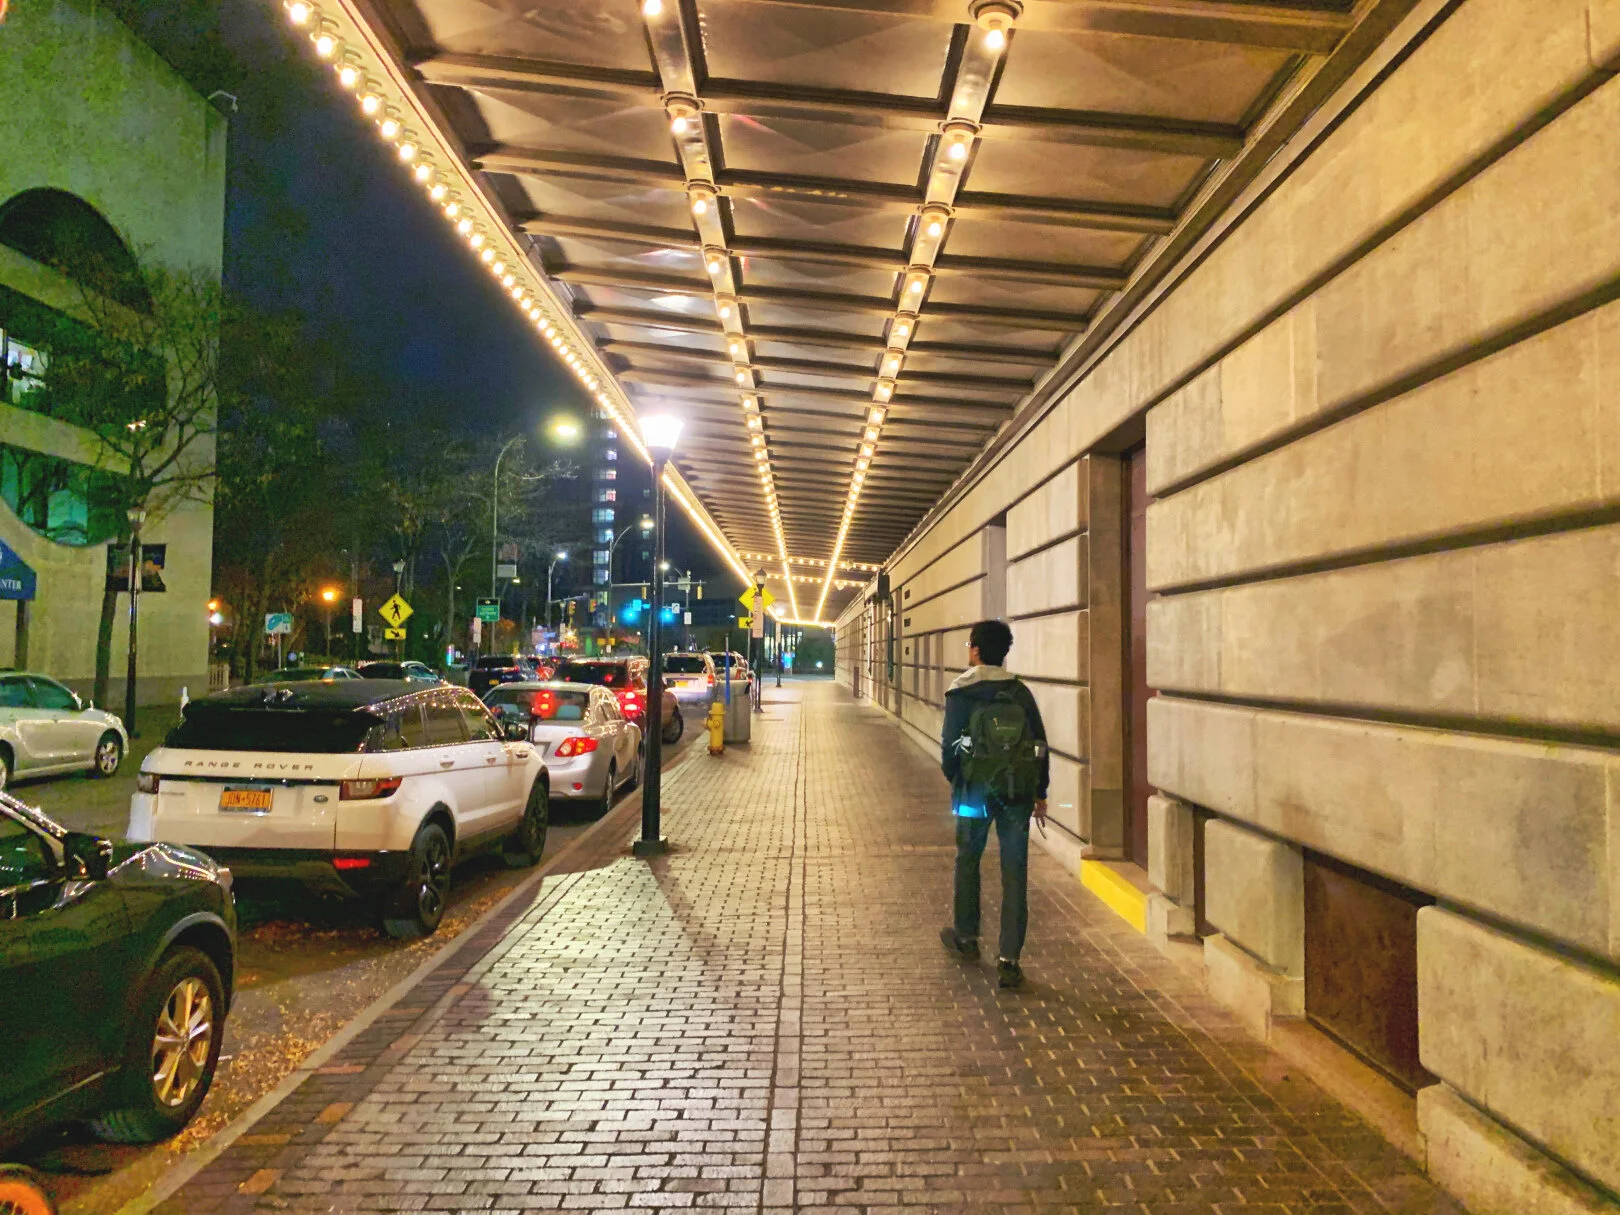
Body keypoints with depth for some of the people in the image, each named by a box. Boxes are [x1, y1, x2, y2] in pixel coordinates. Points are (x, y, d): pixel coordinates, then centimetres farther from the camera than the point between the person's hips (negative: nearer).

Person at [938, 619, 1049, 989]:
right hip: (1019, 792, 2)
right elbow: (1041, 744, 7)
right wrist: (1040, 794, 14)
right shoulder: (1021, 692, 6)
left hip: (976, 790, -2)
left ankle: (966, 935, 36)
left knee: (967, 860, 19)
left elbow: (949, 744, -6)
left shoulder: (961, 693, -4)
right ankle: (1009, 959, 1)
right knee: (1014, 873, 3)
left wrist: (953, 778, 13)